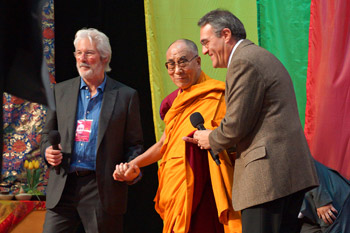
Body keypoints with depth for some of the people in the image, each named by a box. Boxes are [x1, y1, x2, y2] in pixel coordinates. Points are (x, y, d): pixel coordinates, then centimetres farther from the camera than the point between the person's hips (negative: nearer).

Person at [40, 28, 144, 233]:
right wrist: (48, 151, -2)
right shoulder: (61, 91, 13)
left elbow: (134, 144, 5)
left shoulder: (126, 96, 4)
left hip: (103, 191, -2)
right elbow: (48, 133, 19)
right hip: (63, 186, 3)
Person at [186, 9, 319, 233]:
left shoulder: (244, 62, -10)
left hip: (269, 172, -10)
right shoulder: (262, 57, 23)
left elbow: (237, 125, -14)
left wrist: (211, 139, 6)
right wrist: (212, 139, 19)